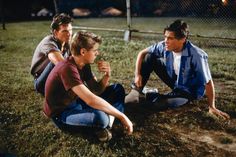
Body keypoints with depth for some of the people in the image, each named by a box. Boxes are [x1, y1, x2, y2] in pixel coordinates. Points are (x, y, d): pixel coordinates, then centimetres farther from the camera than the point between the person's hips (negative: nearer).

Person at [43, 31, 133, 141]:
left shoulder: (84, 65, -1)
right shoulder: (68, 68, -30)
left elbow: (96, 90, 3)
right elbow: (91, 100, -38)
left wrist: (106, 75, -17)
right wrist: (122, 116, -33)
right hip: (61, 114, -9)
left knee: (117, 89, 6)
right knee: (100, 117, -40)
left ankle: (106, 122, -11)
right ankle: (101, 125, -5)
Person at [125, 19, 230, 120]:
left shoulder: (196, 56, -34)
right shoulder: (164, 46, -19)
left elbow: (208, 82, -26)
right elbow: (142, 53, -5)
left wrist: (212, 107, -21)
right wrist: (137, 74, -15)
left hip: (189, 90, -5)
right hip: (173, 80, 5)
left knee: (161, 103, -33)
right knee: (149, 57, -13)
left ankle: (152, 97, 4)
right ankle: (136, 92, -8)